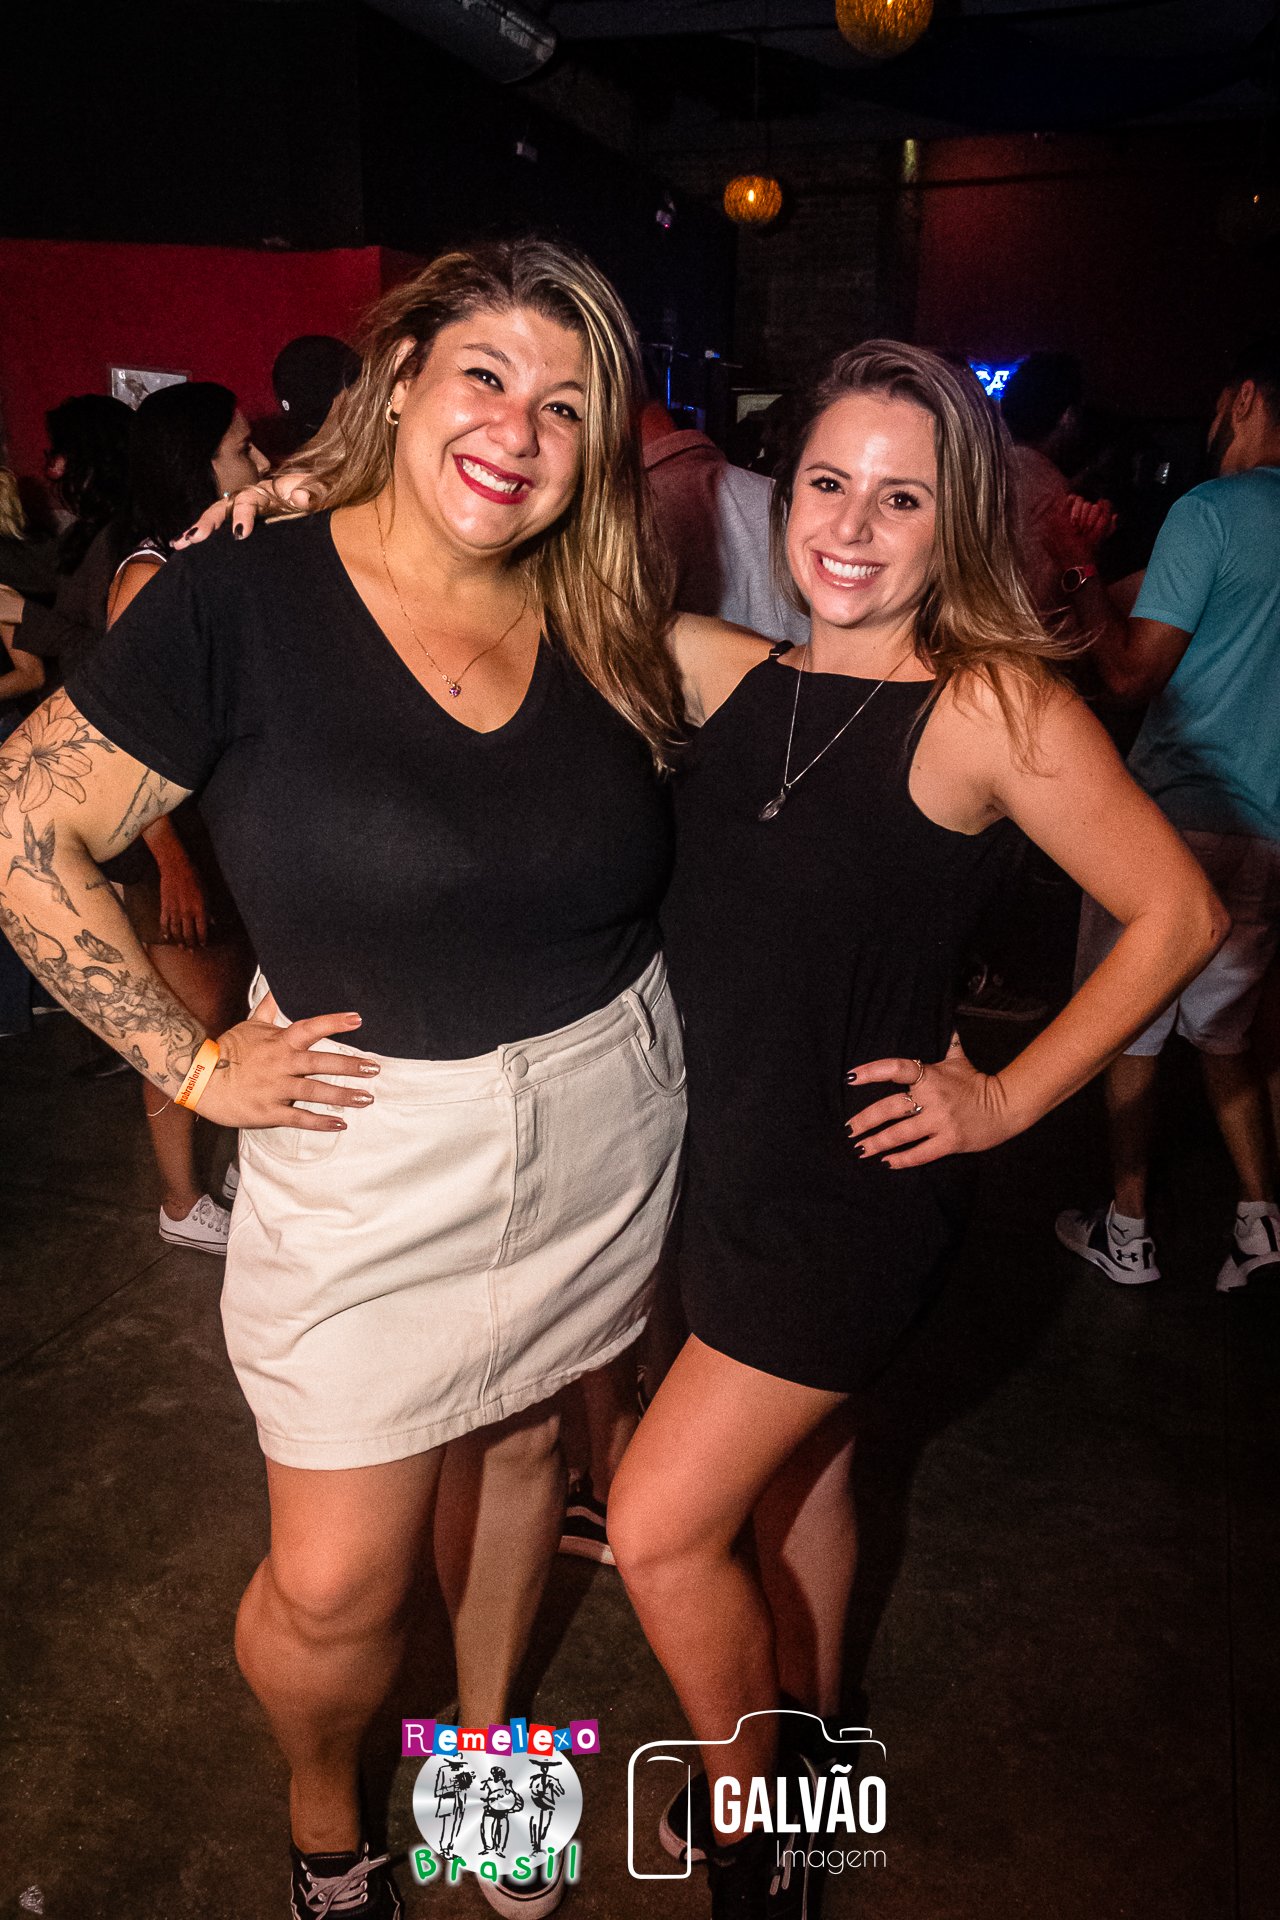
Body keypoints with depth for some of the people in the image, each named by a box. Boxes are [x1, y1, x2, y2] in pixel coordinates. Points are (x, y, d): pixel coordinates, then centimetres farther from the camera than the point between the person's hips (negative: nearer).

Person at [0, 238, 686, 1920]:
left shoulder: (597, 627, -1)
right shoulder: (241, 602, -13)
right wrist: (190, 1060, -11)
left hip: (603, 1136, 4)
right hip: (372, 1159, -3)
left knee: (516, 1440, 24)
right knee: (335, 1590, 7)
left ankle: (485, 1742, 55)